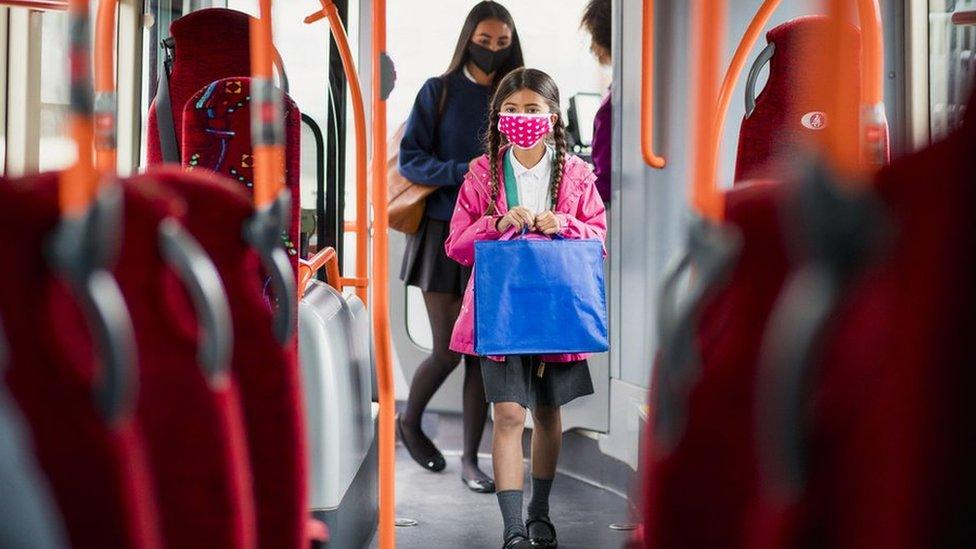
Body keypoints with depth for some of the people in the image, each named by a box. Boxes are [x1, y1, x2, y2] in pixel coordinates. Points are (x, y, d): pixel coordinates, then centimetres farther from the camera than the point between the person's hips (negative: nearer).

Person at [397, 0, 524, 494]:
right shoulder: (439, 92, -1)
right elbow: (410, 160, -7)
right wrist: (465, 171, -20)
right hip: (443, 232, -3)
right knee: (448, 351, -3)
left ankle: (471, 459, 8)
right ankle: (409, 422, 25)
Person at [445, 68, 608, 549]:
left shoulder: (576, 174, 1)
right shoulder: (482, 173, -1)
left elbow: (602, 237, 4)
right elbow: (457, 245, -1)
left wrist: (564, 226, -15)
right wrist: (497, 224, -19)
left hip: (556, 307, 2)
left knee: (548, 413, 14)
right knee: (509, 414, -10)